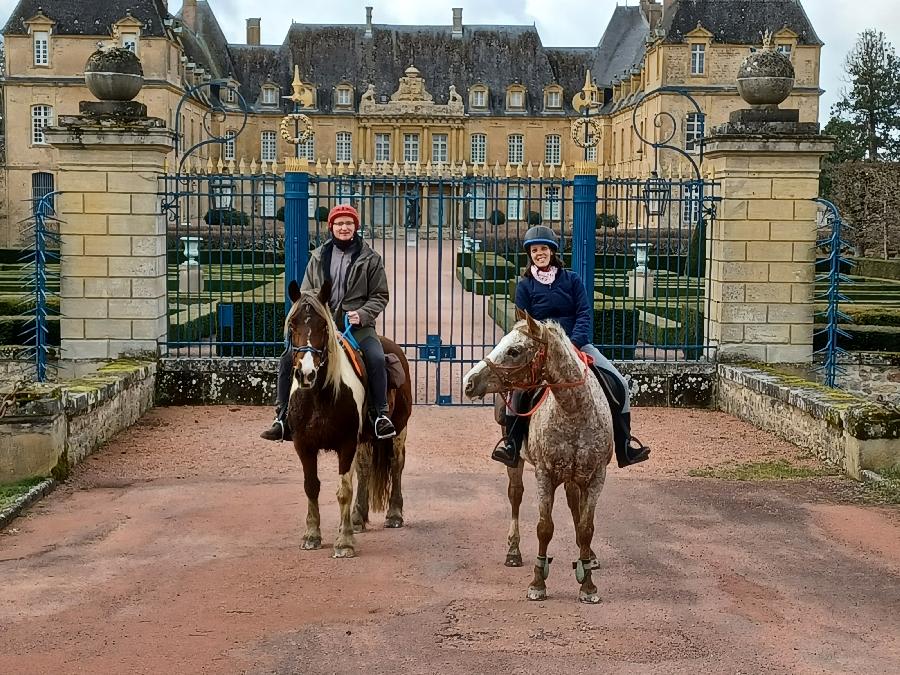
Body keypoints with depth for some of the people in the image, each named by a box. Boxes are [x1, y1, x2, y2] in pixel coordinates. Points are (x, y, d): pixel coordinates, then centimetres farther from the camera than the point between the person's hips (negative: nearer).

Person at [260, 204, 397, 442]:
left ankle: (381, 415, -17)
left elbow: (380, 296, 4)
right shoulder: (318, 257, 13)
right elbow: (305, 293, 16)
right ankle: (282, 417, -4)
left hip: (357, 326, -3)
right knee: (288, 358, -14)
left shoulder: (370, 259, 5)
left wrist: (362, 314, -14)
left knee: (376, 358, -30)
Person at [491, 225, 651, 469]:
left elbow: (584, 314, 1)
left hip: (576, 344, 2)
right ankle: (510, 443, -21)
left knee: (618, 383, -12)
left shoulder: (571, 279, 8)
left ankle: (625, 447, -4)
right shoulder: (525, 285, 7)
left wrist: (574, 343, -16)